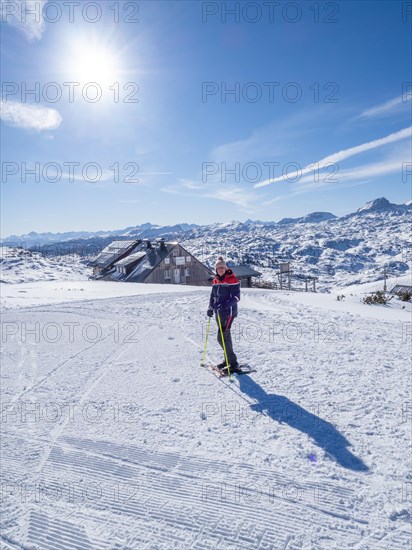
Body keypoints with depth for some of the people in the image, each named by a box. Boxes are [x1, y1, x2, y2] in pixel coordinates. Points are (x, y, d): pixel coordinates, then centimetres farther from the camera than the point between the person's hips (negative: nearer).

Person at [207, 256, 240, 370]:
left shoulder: (232, 279, -9)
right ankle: (228, 359, 28)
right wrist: (211, 308, 7)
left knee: (221, 337, -11)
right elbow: (213, 296, 21)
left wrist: (225, 304, -27)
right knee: (225, 336, 14)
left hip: (228, 312, -7)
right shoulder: (215, 281, 13)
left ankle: (233, 362, -1)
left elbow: (236, 296, -15)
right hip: (219, 312, 7)